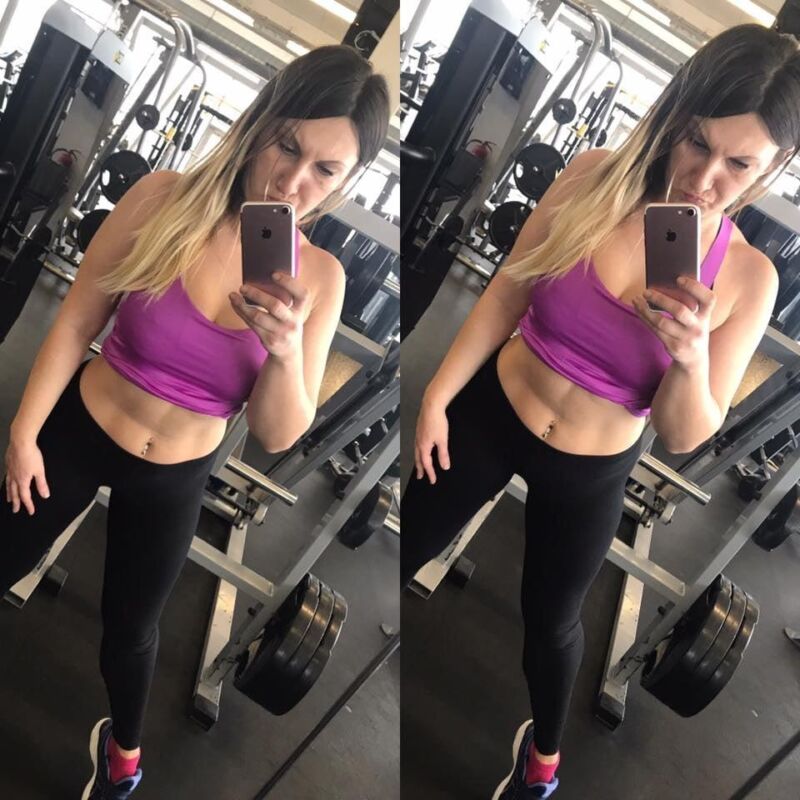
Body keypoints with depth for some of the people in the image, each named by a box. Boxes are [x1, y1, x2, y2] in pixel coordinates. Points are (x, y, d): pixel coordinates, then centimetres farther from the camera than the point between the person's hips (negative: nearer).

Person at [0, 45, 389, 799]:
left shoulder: (319, 277, -17)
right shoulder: (167, 200, -21)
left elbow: (277, 435, -14)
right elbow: (75, 321, -10)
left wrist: (286, 347, -33)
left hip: (177, 480, 1)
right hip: (76, 432, -1)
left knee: (130, 630, 23)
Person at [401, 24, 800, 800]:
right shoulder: (595, 178, -18)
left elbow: (684, 437, -13)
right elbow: (505, 295, -6)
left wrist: (692, 356, -33)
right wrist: (437, 395, -4)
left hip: (592, 473, 0)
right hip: (489, 412, 1)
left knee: (551, 621, 21)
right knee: (401, 558, 18)